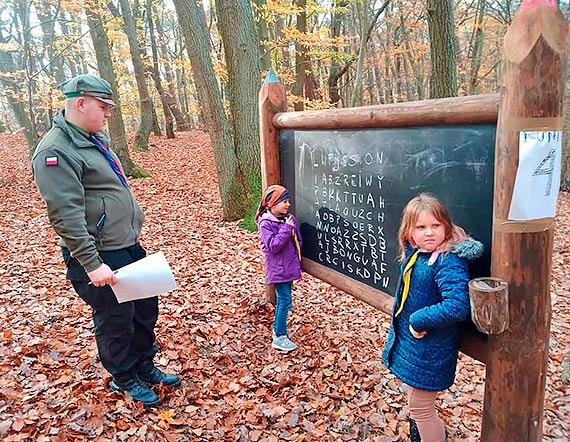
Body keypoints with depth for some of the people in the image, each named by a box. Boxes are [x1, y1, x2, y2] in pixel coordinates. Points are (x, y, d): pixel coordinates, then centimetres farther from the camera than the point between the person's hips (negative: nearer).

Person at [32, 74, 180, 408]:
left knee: (146, 309, 18)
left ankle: (145, 367, 38)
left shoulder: (95, 139, 12)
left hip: (129, 246, 9)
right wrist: (92, 264, -26)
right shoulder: (56, 151, -18)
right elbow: (66, 216, -25)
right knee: (116, 320, 7)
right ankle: (125, 380, 30)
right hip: (101, 256, -9)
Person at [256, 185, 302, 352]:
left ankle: (277, 328, 33)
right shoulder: (266, 224, -15)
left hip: (290, 266, 7)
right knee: (285, 301, -6)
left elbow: (297, 241, 14)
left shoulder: (290, 218, 4)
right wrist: (286, 228, -24)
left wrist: (296, 259, 10)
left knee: (283, 300, 17)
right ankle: (279, 338, 4)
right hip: (278, 268, -7)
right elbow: (273, 246, -24)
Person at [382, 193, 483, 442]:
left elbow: (457, 307, -37)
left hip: (430, 350, -8)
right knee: (416, 405, 27)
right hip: (409, 342, 8)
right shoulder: (414, 254, -1)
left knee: (421, 409, 9)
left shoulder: (449, 262, -25)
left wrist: (418, 320, -26)